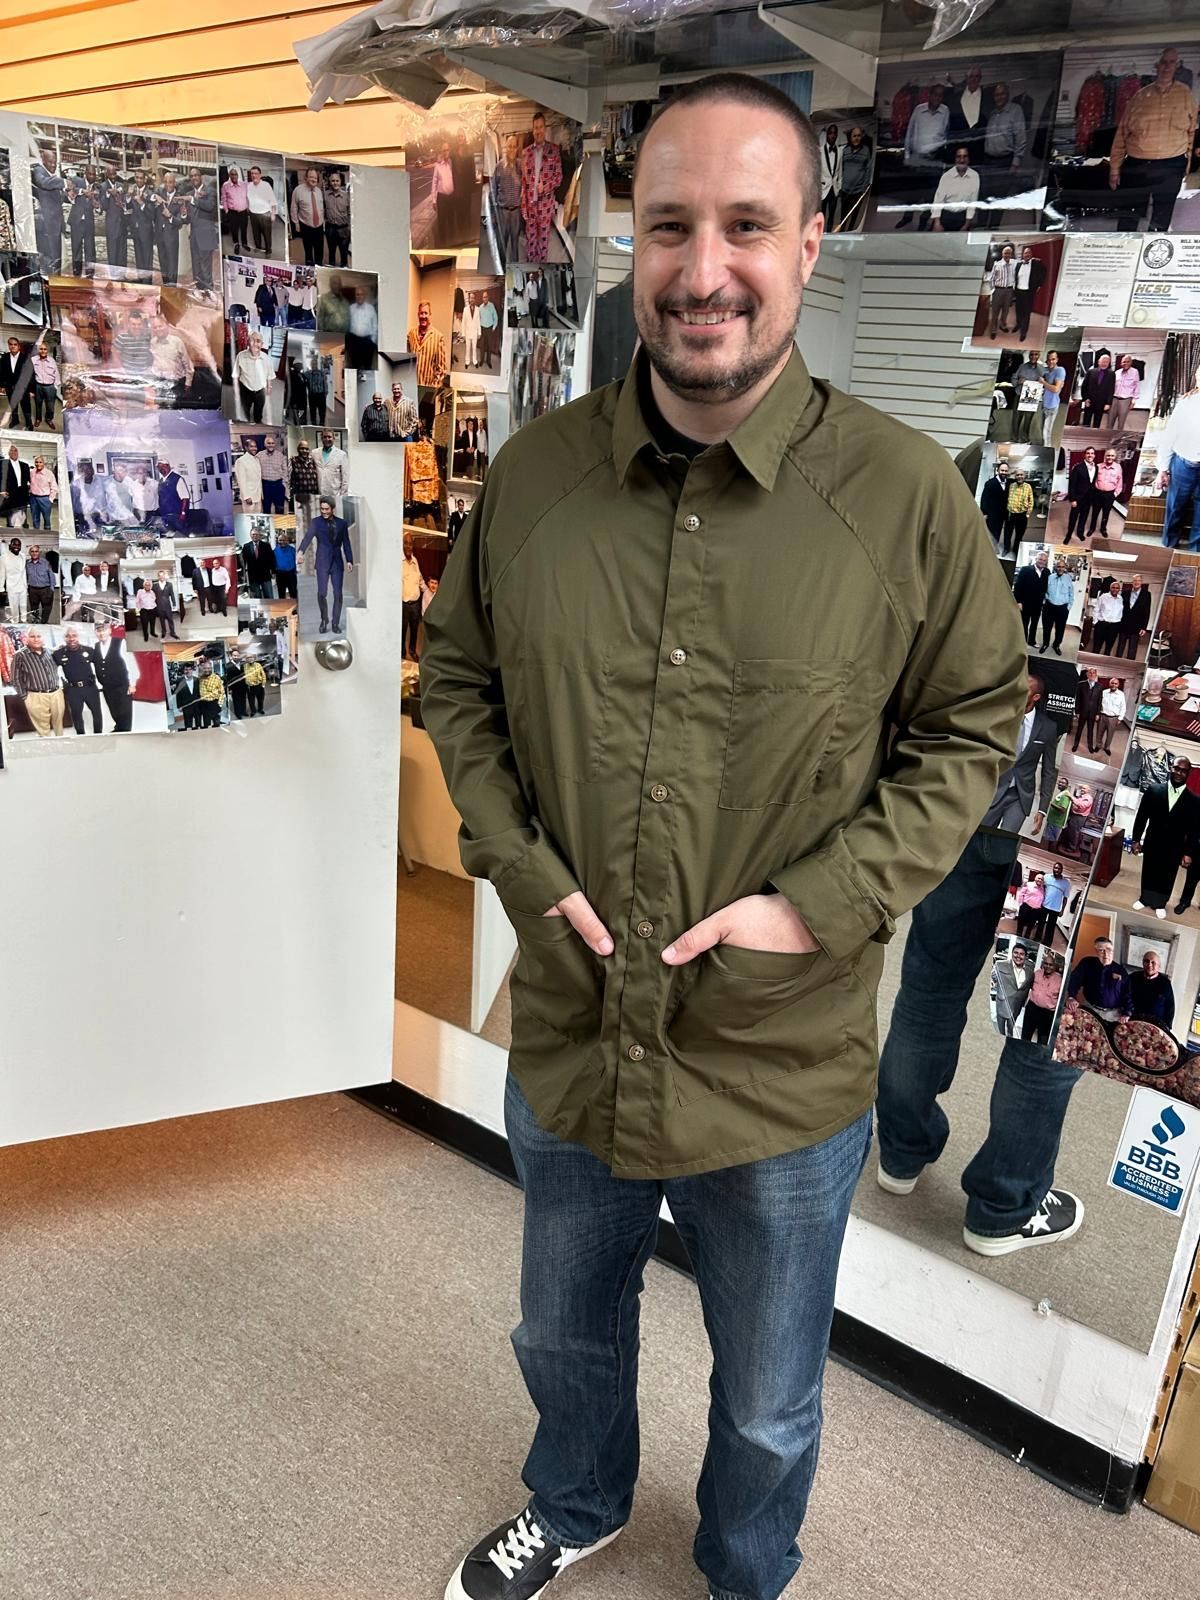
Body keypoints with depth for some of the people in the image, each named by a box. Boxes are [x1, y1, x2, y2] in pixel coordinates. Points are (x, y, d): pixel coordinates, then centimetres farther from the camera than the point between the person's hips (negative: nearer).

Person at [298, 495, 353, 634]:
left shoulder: (342, 523, 6)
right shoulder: (316, 522, 0)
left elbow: (346, 543, 9)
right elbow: (308, 537, -14)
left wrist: (349, 560, 0)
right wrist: (301, 551, -31)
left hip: (337, 563, 1)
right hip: (322, 563, -1)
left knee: (338, 594, -1)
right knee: (321, 593, -4)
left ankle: (336, 623, 8)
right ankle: (324, 620, 16)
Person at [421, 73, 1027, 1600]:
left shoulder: (906, 492, -14)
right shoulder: (533, 470, -7)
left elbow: (973, 725, -6)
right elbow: (456, 677, 4)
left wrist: (818, 904, -18)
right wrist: (520, 862, -10)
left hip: (786, 1080, -2)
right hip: (563, 1053, 3)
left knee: (769, 1408, 25)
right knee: (565, 1337, 31)